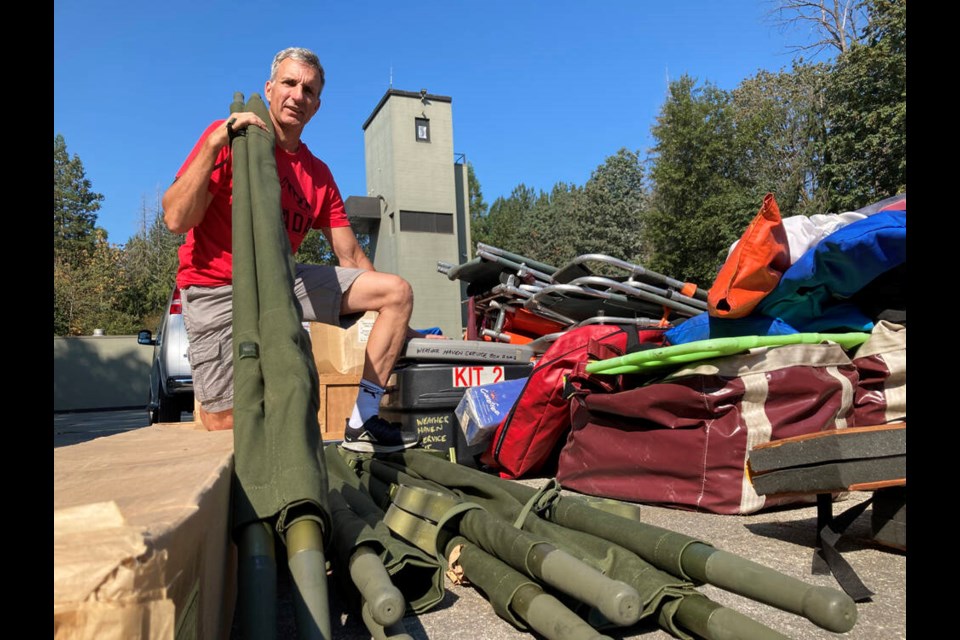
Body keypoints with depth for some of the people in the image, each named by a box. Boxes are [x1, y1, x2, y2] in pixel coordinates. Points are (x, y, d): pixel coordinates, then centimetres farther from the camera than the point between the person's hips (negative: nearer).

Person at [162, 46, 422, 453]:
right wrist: (214, 143, -21)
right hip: (218, 290, -5)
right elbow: (176, 219, -14)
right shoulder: (228, 137, -5)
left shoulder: (318, 174, 10)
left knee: (397, 291, -9)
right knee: (222, 427, -13)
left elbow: (350, 256, 8)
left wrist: (397, 327, 4)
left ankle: (362, 423, -8)